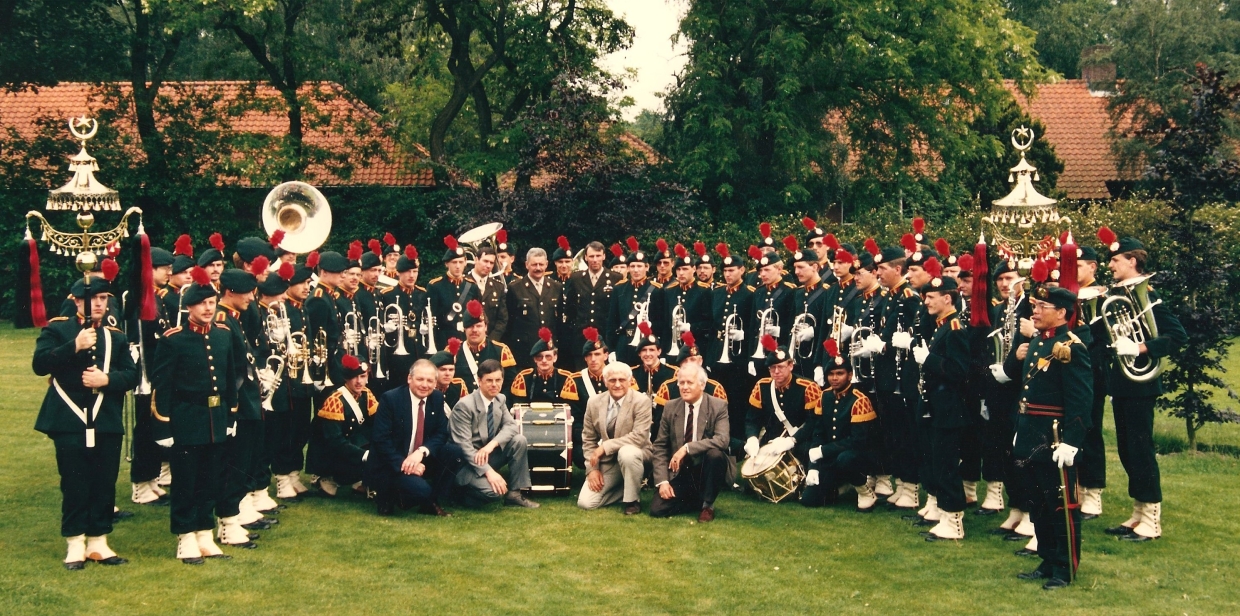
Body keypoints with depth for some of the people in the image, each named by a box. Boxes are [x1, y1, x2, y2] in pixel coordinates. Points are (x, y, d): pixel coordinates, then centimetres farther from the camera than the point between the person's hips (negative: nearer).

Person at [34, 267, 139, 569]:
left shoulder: (116, 337, 12)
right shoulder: (57, 329, 2)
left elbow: (132, 375, 4)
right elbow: (40, 364, -13)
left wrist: (106, 379, -15)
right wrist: (75, 346, -23)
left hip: (107, 423, 3)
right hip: (70, 421, -3)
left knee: (105, 485, 6)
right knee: (74, 485, 1)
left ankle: (98, 542, 17)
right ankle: (75, 545, 11)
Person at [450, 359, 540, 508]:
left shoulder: (500, 399, 1)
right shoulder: (464, 405, -21)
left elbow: (512, 426, -4)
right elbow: (463, 445, -24)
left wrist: (492, 444, -24)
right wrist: (489, 471, -32)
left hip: (489, 455, 7)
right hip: (467, 462, -7)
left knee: (519, 440, -16)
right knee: (493, 490, -31)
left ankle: (514, 494, -6)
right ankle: (462, 492, 2)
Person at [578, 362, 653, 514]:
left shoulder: (641, 401, -15)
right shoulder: (594, 403, -2)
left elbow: (639, 437, -25)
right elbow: (588, 440, 6)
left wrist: (605, 446, -26)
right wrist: (592, 468, -6)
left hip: (633, 454, -4)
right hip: (607, 461, 4)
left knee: (627, 452, -40)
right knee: (585, 503, -11)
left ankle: (633, 500, -16)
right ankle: (623, 487, 16)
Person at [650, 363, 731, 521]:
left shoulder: (718, 406, -9)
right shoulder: (671, 407, 0)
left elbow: (722, 440, -25)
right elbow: (660, 447, 0)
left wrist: (687, 448, -32)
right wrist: (662, 481, -12)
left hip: (706, 468, -2)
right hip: (680, 472, 2)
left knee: (715, 453, -35)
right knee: (657, 509, -17)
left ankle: (707, 504, -10)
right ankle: (695, 499, 15)